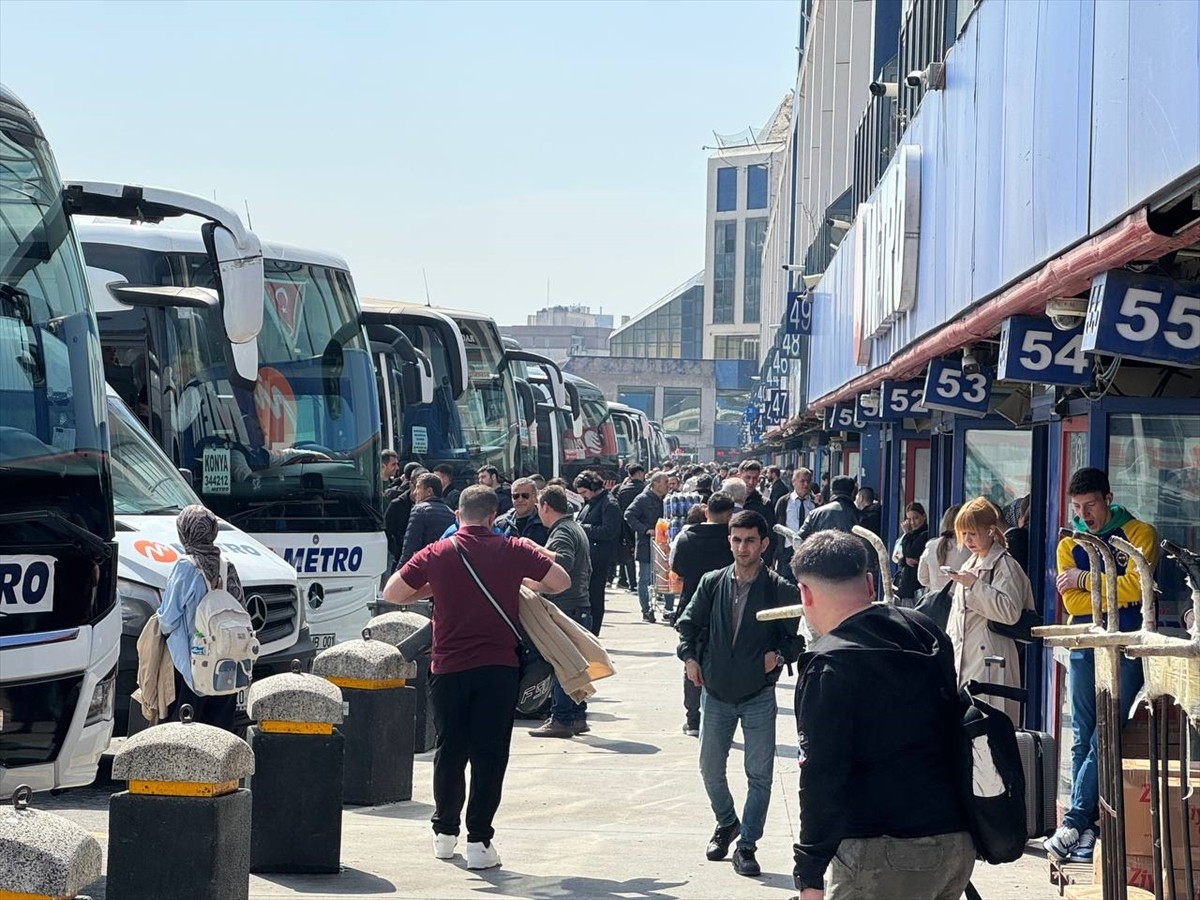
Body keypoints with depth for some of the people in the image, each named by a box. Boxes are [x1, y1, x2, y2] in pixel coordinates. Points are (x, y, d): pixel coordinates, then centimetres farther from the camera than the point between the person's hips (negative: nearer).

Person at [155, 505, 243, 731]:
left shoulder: (185, 567, -12)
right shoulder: (227, 566, 3)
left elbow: (168, 618, -10)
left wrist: (162, 625, 10)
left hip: (190, 660, -5)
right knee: (221, 720, 11)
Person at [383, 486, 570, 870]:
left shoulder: (436, 554, 0)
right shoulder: (513, 551, -2)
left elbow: (392, 593, 6)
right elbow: (561, 581, 5)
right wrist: (524, 582, 21)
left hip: (448, 667, 1)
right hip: (498, 666, -1)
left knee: (449, 750, 14)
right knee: (490, 753, 1)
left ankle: (444, 831, 24)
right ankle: (479, 840, -2)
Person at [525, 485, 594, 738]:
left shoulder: (562, 532, -13)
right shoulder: (577, 528, 19)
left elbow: (564, 561, -33)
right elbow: (586, 569, 28)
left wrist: (536, 547, -29)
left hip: (565, 608, -10)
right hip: (581, 607, 10)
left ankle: (561, 720, -6)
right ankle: (577, 716, 18)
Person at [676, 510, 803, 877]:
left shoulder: (780, 590, -7)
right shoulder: (712, 584, 1)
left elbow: (798, 637, 0)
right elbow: (688, 623, 11)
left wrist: (780, 655, -17)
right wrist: (689, 657, -3)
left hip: (759, 695, -3)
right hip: (716, 693, 3)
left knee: (759, 774, -1)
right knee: (710, 768, 11)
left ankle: (746, 845, 9)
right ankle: (726, 823, 36)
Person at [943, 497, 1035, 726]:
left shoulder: (1004, 565, -7)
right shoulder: (969, 566, 20)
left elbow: (1011, 611, -19)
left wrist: (975, 585, -21)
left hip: (990, 659, -8)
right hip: (963, 659, 8)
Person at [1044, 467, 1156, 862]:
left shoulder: (1139, 534, 2)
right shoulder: (1069, 545, 12)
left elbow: (1136, 587, -11)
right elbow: (1072, 604, 0)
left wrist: (1087, 581, -5)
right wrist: (1115, 595, -10)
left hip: (1127, 647, -4)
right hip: (1084, 647, 4)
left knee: (1104, 736, -11)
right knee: (1082, 738, 2)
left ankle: (1073, 823, -11)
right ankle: (1088, 830, 4)